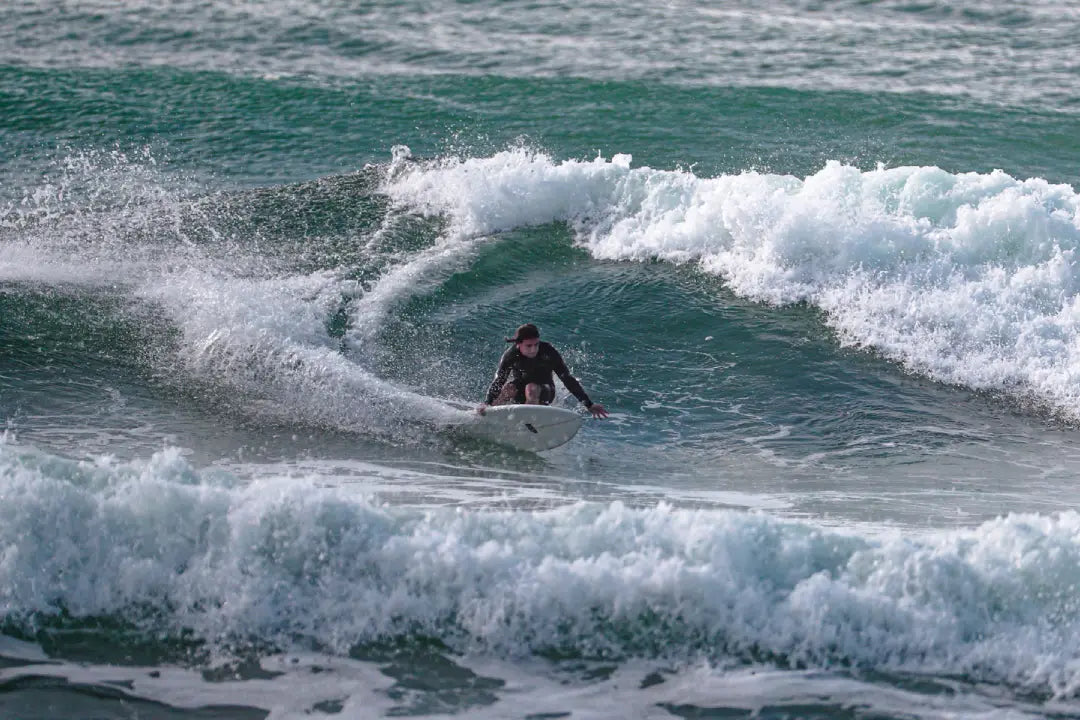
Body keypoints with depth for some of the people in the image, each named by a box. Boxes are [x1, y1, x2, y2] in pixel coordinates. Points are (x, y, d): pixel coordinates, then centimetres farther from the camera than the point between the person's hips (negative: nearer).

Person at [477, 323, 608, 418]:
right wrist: (487, 403, -41)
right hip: (519, 393, 0)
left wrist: (589, 404, -20)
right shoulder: (510, 356, -20)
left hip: (544, 393, 0)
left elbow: (567, 379, -18)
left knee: (531, 388, -35)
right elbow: (498, 382, -23)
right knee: (508, 388, -34)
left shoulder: (548, 352, -22)